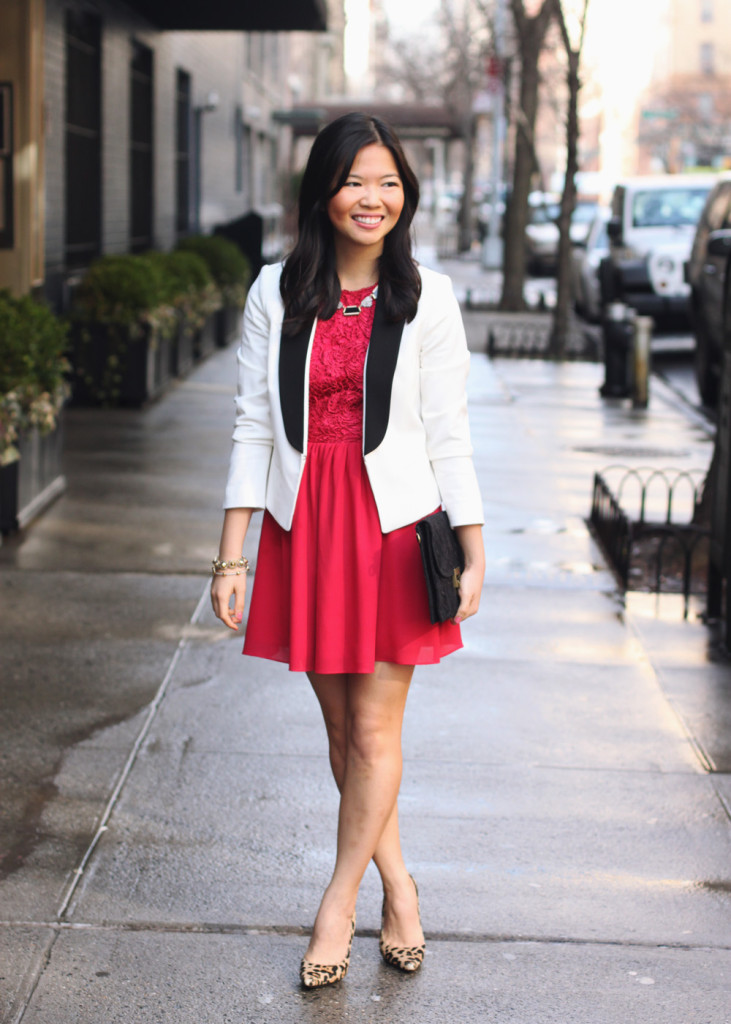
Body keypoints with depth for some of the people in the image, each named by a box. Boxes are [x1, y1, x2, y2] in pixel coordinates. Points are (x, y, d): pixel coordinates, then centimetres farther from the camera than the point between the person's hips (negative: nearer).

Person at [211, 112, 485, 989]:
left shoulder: (426, 298, 1)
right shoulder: (277, 293, 4)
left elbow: (448, 436, 2)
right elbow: (252, 427, 4)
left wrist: (473, 550, -2)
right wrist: (230, 555, 0)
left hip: (394, 524, -2)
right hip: (303, 526, 2)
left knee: (374, 727, 0)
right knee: (341, 726, 8)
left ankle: (338, 907, 15)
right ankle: (399, 890, 24)